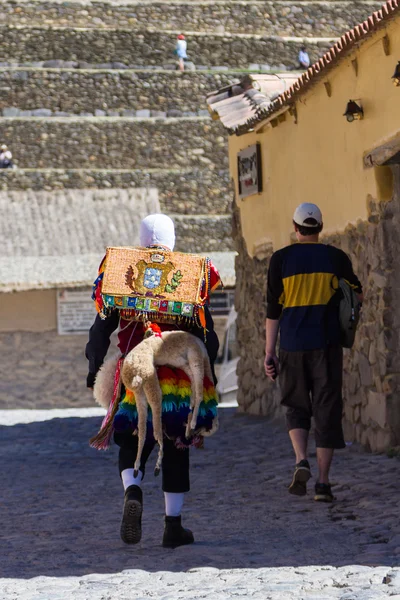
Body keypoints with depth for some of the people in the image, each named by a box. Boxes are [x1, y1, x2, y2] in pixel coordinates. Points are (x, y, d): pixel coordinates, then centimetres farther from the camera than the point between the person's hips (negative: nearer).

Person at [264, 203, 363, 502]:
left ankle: (301, 462, -9)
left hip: (292, 345, 0)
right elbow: (358, 296, 14)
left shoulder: (281, 259, -1)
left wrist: (269, 353, 1)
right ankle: (323, 481, -2)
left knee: (297, 408, 16)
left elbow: (273, 308, -2)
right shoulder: (335, 257, 1)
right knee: (327, 411, 4)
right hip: (326, 344, 0)